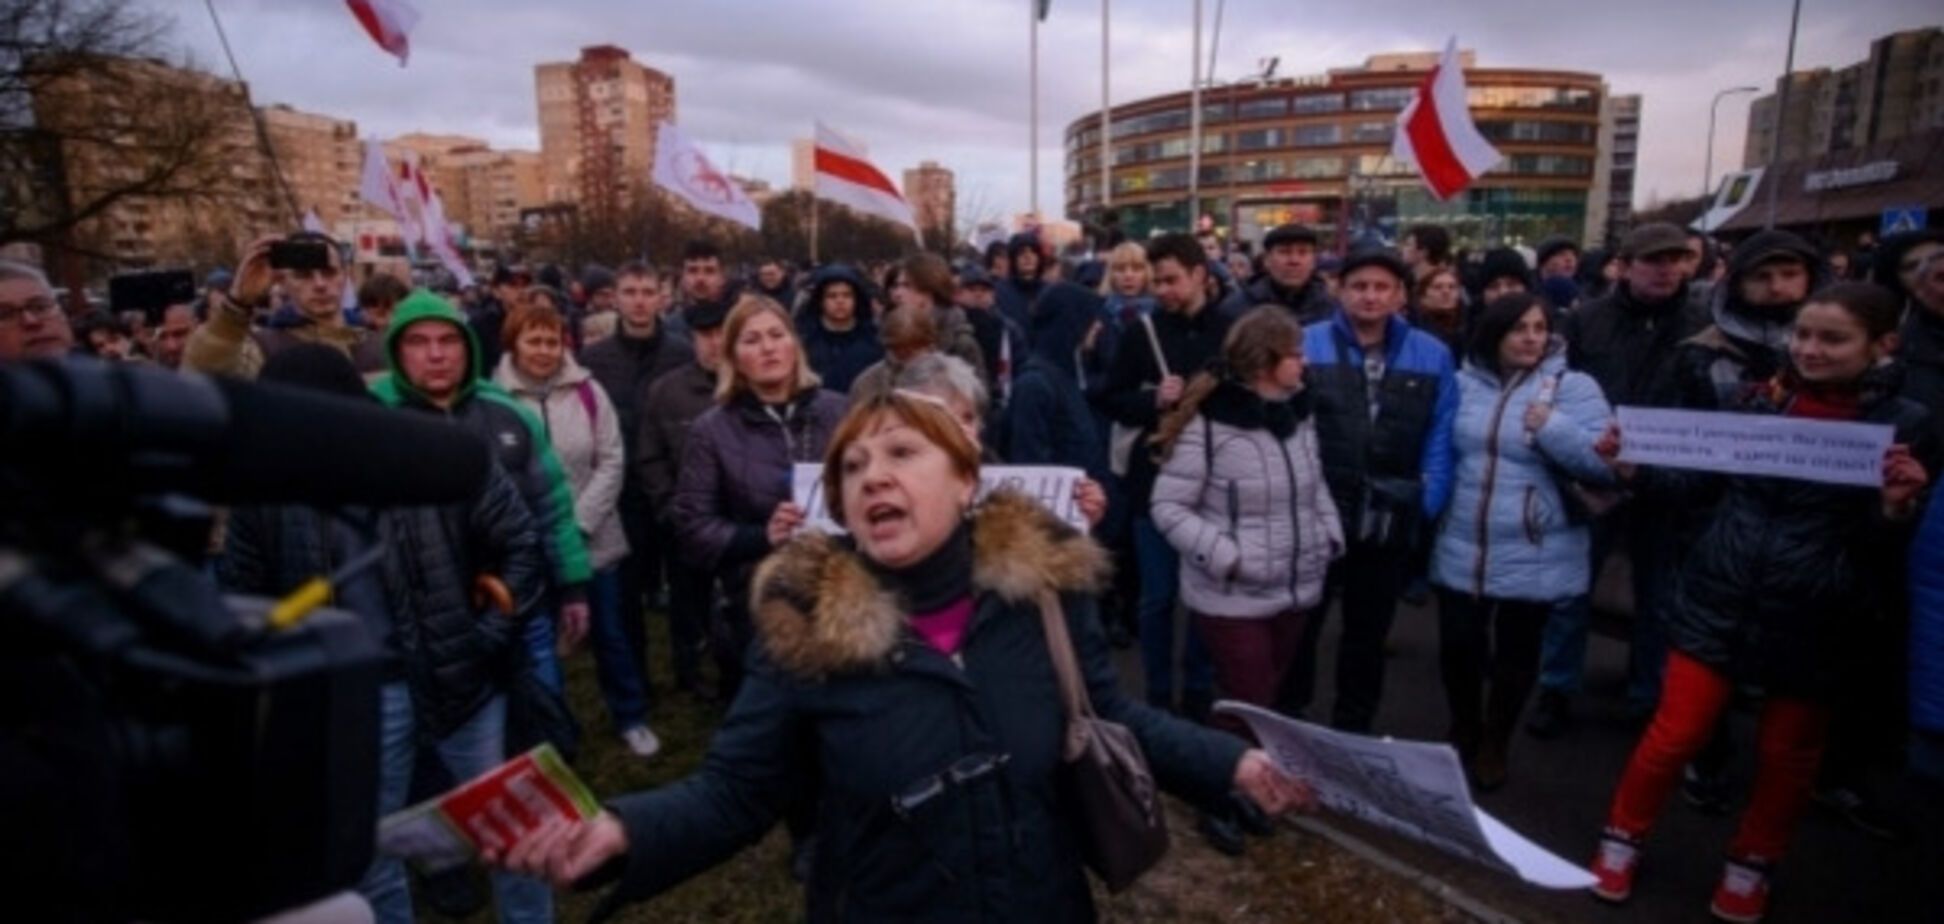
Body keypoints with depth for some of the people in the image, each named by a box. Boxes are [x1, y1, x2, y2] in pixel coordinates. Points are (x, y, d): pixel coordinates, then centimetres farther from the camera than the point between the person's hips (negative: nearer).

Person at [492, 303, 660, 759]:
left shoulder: (587, 391, -3)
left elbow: (612, 462, -4)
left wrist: (578, 522, -12)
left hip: (592, 540, 1)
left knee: (610, 633, 13)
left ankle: (631, 717, 31)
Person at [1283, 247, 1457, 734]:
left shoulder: (1433, 356, 1)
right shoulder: (1305, 344, -6)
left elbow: (1439, 439, 1)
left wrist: (1427, 507, -7)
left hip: (1390, 524, 2)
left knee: (1368, 634, 18)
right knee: (1298, 626, 12)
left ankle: (1352, 732, 36)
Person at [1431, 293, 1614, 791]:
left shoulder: (1574, 388, -6)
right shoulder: (1463, 383, 3)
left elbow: (1605, 462, -13)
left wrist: (1552, 428, -23)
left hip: (1534, 559, -2)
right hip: (1461, 552, 2)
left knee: (1515, 656, 13)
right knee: (1457, 647, 11)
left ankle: (1494, 745, 36)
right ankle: (1463, 734, 38)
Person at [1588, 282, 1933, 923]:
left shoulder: (1905, 424, -6)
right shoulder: (1759, 399, -2)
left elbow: (1885, 537, -3)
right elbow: (1704, 479, 6)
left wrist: (1896, 508, -24)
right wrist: (1636, 466, -10)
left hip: (1813, 615, 0)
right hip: (1718, 598, 0)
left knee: (1787, 753, 17)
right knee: (1676, 732, 6)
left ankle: (1752, 864, 40)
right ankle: (1621, 839, 26)